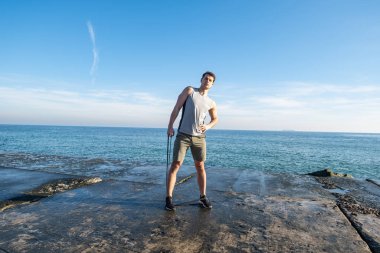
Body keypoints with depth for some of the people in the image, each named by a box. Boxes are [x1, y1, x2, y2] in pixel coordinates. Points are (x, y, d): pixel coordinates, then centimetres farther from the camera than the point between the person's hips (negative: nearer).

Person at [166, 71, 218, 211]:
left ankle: (203, 197, 20)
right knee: (175, 165, -6)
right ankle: (169, 198, 1)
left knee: (200, 167, 8)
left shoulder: (211, 103, 10)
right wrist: (170, 126, -11)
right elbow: (177, 108, -3)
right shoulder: (189, 90, 1)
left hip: (199, 137, 4)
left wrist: (208, 126, 1)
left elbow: (215, 118, 24)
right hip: (183, 135, -3)